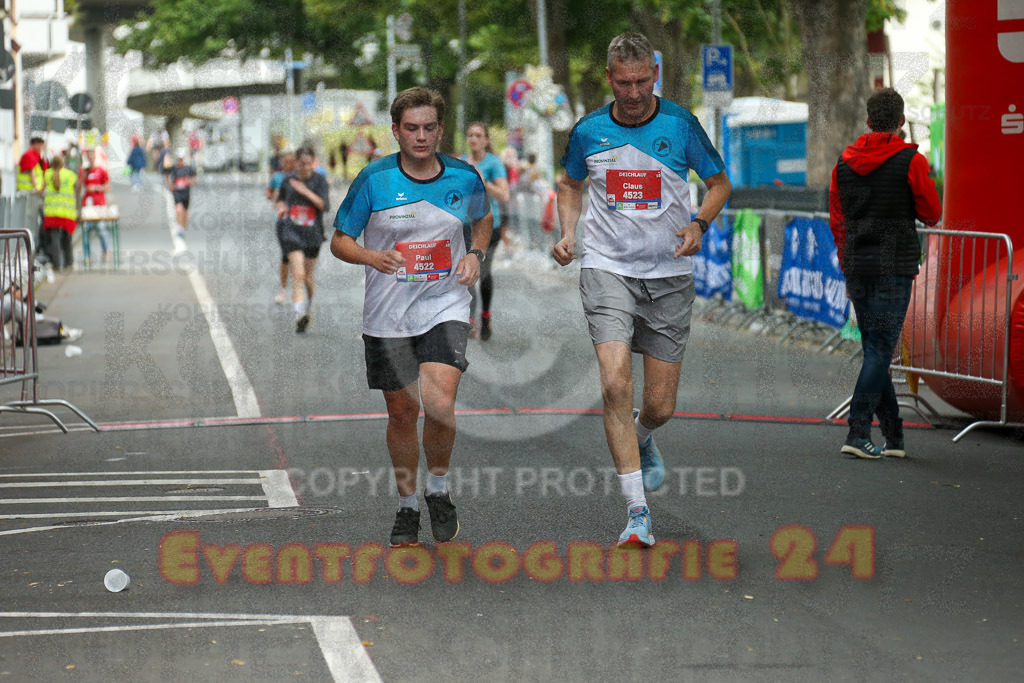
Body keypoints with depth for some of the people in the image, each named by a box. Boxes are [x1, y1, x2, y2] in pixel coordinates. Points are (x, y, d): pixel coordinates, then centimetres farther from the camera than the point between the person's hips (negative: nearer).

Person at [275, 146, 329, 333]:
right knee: (298, 274, -18)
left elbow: (323, 205, -11)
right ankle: (299, 314, -28)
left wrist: (305, 191, -21)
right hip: (292, 232, -1)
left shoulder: (319, 180, 1)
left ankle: (309, 306, 40)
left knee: (308, 277, 11)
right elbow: (281, 197, 25)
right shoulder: (288, 180, 6)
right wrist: (281, 207, 3)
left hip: (312, 233, 1)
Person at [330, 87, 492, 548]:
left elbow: (482, 219, 20)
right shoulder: (374, 179, -7)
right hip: (387, 314, 0)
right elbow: (340, 240, 0)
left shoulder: (464, 177, -1)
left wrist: (476, 255, 0)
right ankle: (407, 506, 27)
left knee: (439, 403, -19)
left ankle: (439, 491, 7)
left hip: (445, 306, 0)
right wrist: (374, 257, -20)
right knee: (402, 412, 7)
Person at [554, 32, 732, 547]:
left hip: (668, 274, 0)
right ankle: (637, 513, -14)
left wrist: (699, 224, -11)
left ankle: (641, 441, 43)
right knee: (616, 384, -19)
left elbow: (720, 183, 8)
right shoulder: (588, 131, 1)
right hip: (607, 268, 0)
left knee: (659, 406, 3)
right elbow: (571, 185, 20)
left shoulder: (680, 125, -4)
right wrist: (567, 234, 3)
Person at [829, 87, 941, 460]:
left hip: (858, 268, 5)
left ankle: (893, 434, 14)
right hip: (894, 267, -5)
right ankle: (858, 433, -13)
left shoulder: (845, 162, 8)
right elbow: (932, 214, -2)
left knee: (875, 349, 12)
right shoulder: (911, 161, -8)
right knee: (879, 349, -5)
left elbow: (837, 221, 12)